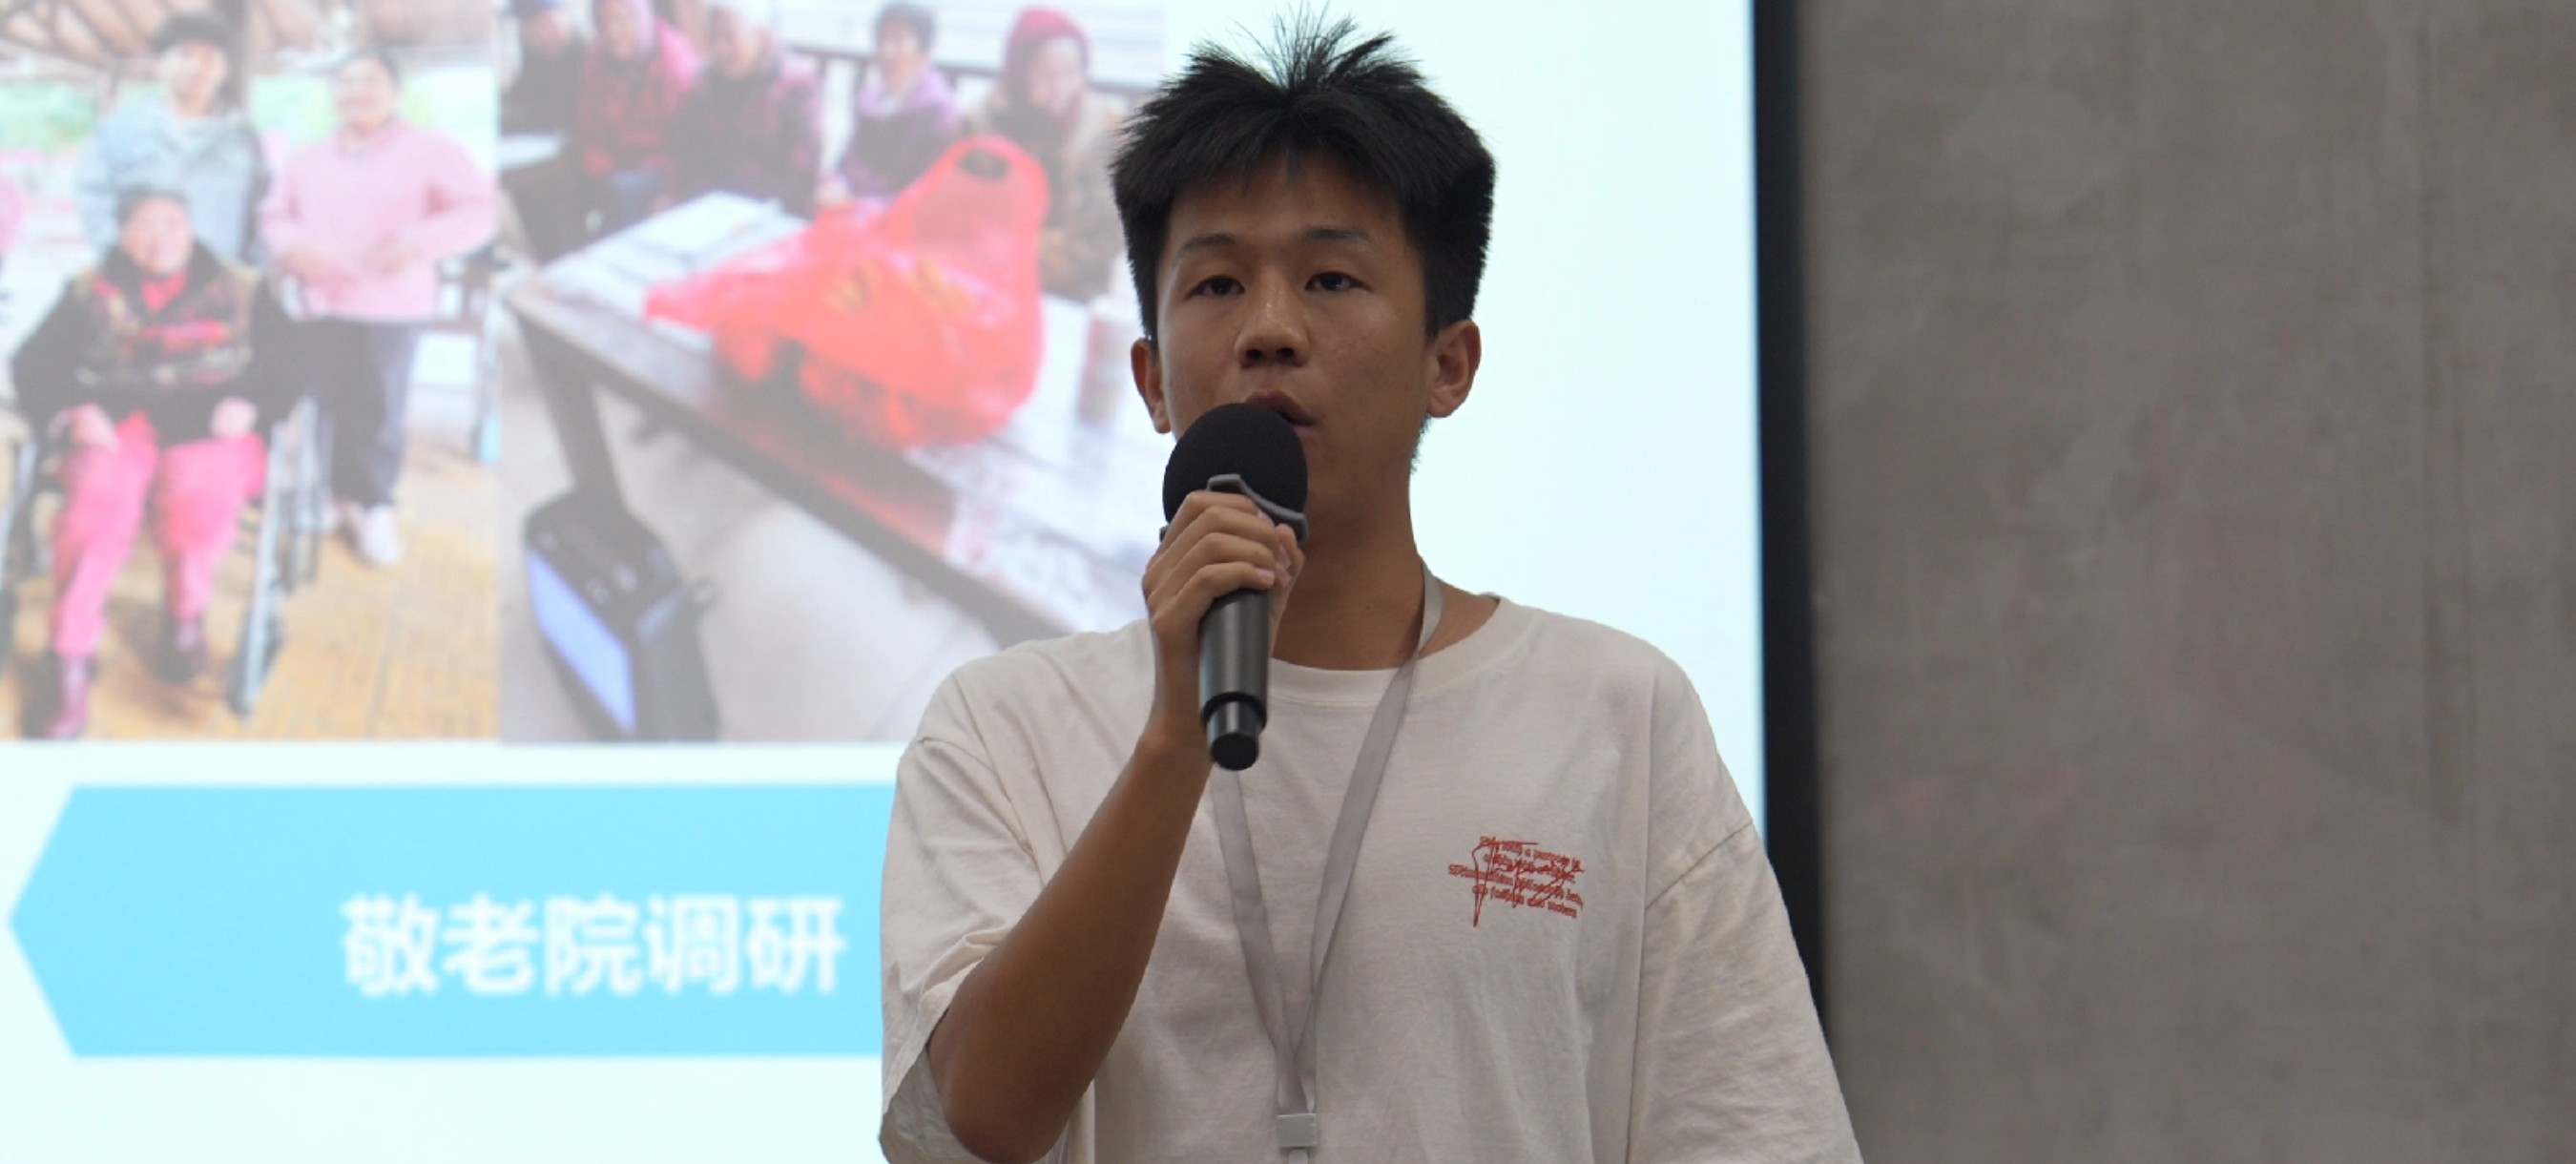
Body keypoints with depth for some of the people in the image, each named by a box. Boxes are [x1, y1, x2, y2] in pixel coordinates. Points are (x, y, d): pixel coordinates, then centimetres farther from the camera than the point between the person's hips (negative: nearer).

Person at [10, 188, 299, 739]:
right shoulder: (91, 294, 18)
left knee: (199, 492, -37)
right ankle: (71, 662, -34)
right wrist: (73, 410, -11)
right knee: (98, 500, -35)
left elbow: (284, 358, 6)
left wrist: (248, 403, -15)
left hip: (208, 427, -1)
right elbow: (36, 362, 9)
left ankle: (185, 614, -7)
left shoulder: (240, 291, 17)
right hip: (119, 425, 1)